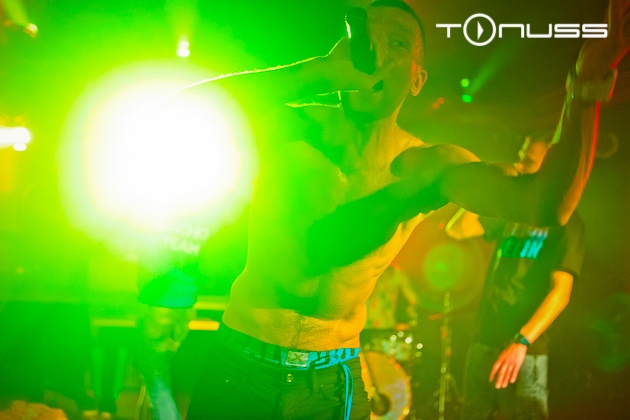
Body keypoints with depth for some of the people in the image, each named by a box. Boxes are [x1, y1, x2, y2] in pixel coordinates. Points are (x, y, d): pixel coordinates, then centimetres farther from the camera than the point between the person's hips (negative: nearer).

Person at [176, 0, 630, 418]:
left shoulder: (422, 164, -7)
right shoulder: (290, 126, -6)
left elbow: (545, 204, -22)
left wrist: (587, 87, -34)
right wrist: (316, 71, -27)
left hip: (329, 383, 1)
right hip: (239, 364, 0)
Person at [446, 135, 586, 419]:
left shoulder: (566, 222, -5)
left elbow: (561, 292, -14)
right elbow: (457, 230, 10)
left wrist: (522, 342, -24)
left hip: (525, 352, -6)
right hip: (483, 343, 6)